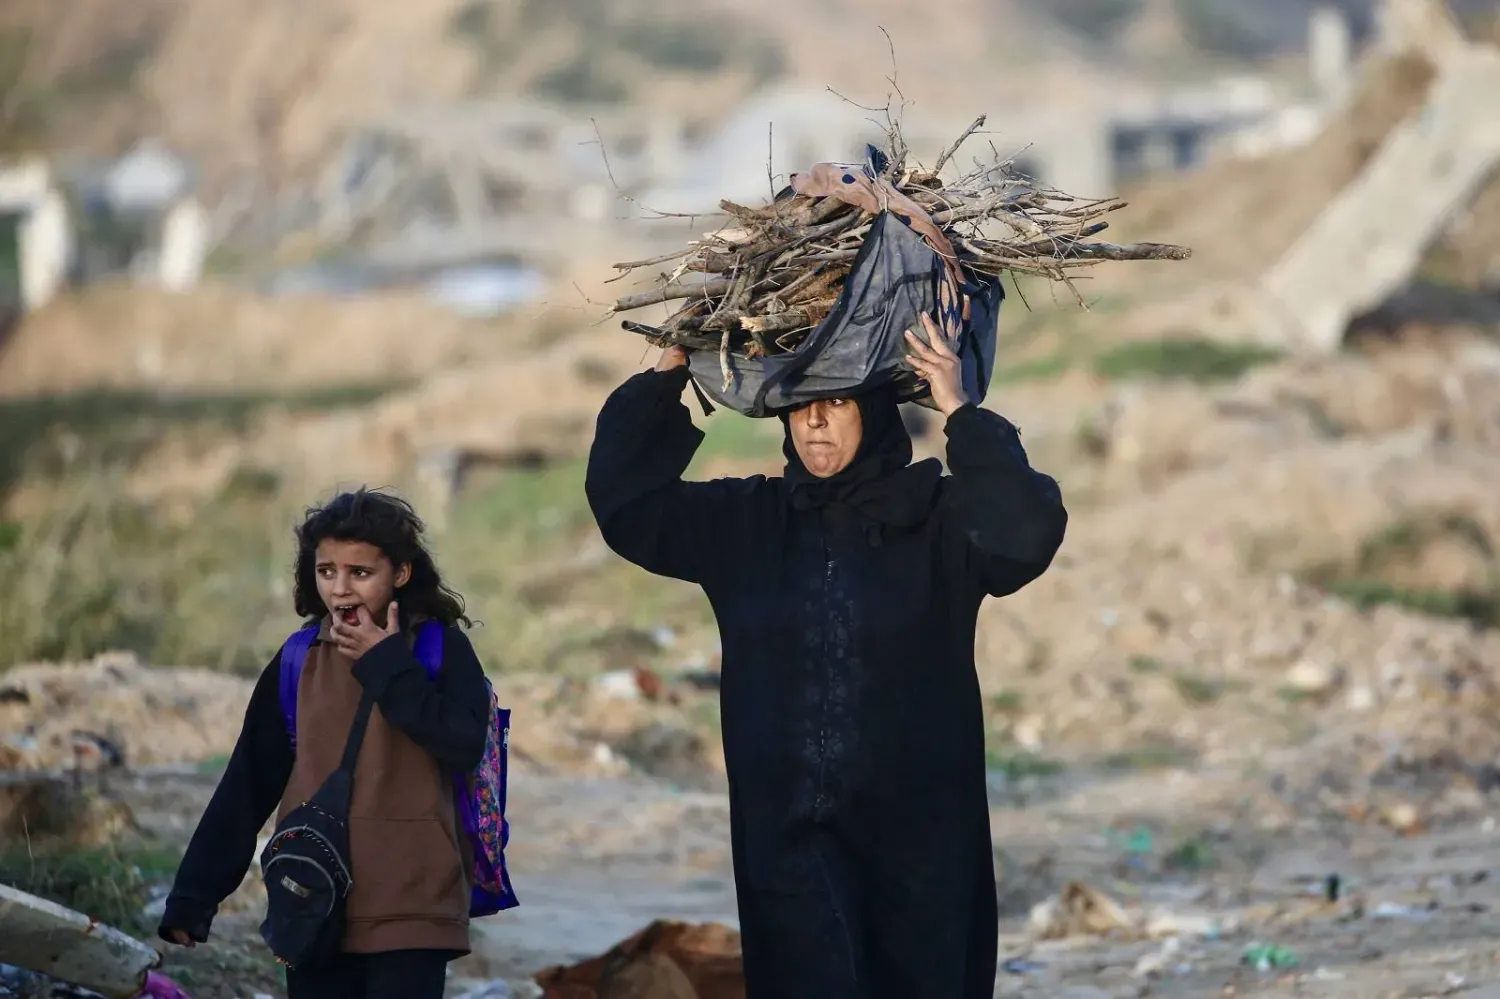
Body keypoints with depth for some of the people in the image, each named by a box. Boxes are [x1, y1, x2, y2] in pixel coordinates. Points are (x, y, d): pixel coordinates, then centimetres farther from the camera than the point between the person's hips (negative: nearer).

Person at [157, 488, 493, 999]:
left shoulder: (439, 650, -2)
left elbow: (464, 746, -17)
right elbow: (248, 783, 10)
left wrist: (386, 666, -14)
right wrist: (194, 894, 7)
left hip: (409, 909, -4)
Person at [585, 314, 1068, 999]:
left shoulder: (938, 518, -2)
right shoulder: (745, 522, 9)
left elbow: (1027, 531, -19)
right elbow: (626, 501, 7)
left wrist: (960, 414, -22)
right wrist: (666, 374, -2)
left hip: (918, 835, -2)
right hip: (787, 836, 2)